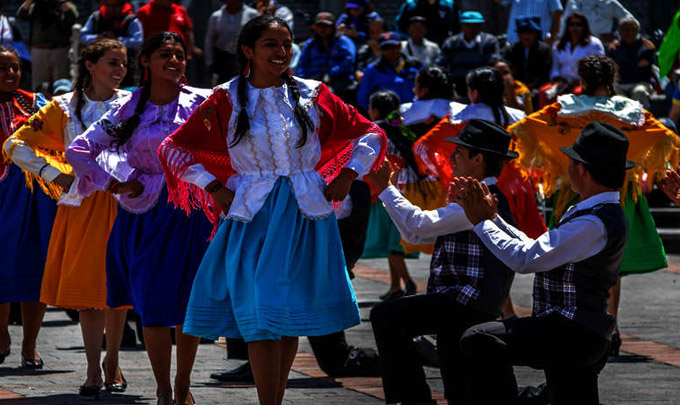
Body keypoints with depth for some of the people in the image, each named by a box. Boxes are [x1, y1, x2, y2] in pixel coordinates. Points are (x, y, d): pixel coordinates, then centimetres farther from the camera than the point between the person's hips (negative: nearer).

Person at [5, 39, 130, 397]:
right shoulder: (65, 108, 3)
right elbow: (15, 145, 2)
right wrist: (53, 174, -5)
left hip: (123, 202, 0)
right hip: (82, 203, 0)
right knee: (86, 287, -3)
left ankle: (112, 363, 18)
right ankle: (93, 371, 1)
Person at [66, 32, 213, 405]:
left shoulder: (201, 102, 3)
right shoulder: (127, 109, 5)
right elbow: (78, 151, 7)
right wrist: (113, 184, 0)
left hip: (190, 214, 0)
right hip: (145, 216, 0)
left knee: (189, 305, 3)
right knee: (153, 307, -5)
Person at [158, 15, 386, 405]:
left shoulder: (313, 96, 5)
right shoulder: (227, 101, 1)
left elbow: (370, 134, 13)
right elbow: (174, 148, 5)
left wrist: (347, 177, 3)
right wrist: (214, 189, -2)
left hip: (305, 215, 2)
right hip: (254, 217, -2)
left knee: (293, 317, 4)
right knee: (261, 318, -9)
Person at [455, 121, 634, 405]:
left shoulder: (594, 224, -19)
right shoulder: (604, 213, 15)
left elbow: (526, 259, -21)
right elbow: (537, 249, 19)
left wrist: (482, 222, -8)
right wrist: (492, 217, 16)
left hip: (571, 333, -11)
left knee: (479, 341, -24)